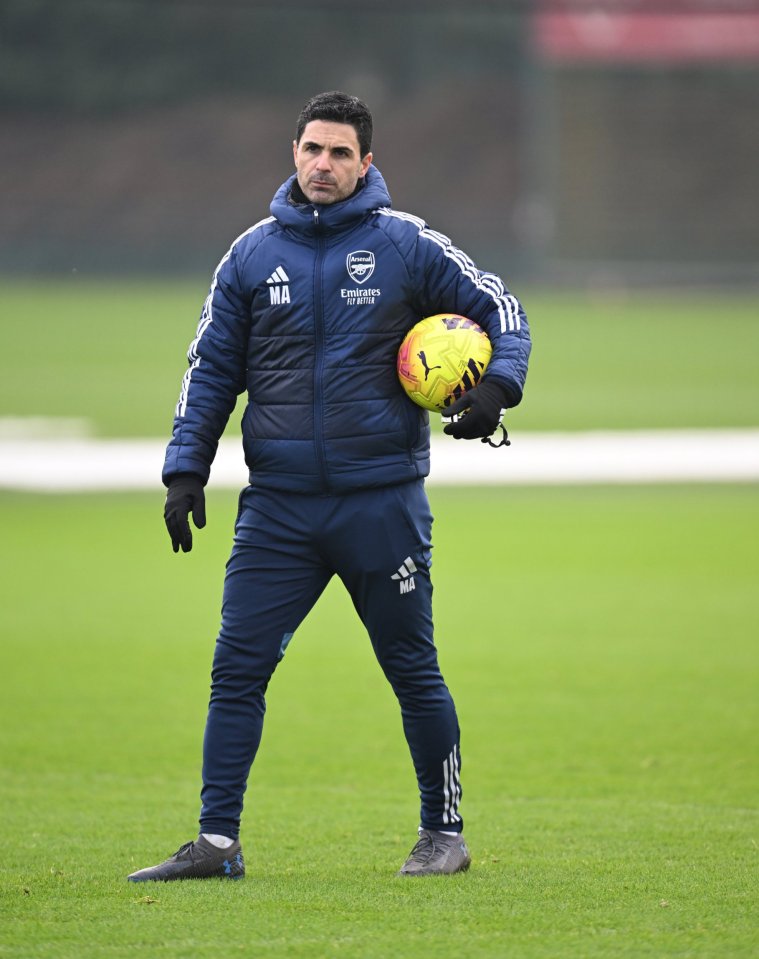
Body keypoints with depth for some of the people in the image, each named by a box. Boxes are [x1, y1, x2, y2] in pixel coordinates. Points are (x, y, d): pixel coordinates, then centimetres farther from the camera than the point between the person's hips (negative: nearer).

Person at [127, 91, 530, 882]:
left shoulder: (406, 246, -1)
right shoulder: (252, 255, 7)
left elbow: (499, 308, 7)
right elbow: (211, 368, 11)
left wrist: (497, 386, -11)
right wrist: (185, 470, 4)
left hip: (382, 502, -2)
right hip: (277, 506, 2)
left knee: (413, 671, 5)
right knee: (237, 669, -3)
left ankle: (444, 832, 18)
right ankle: (217, 841, 1)